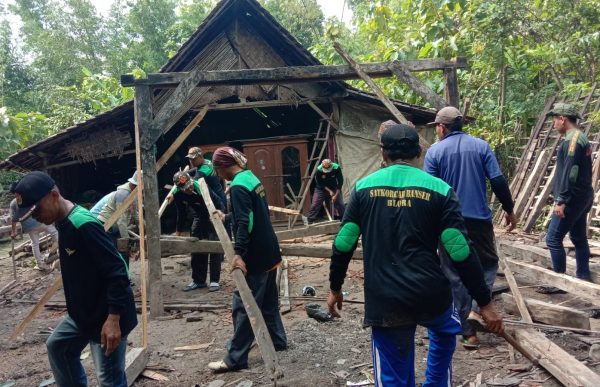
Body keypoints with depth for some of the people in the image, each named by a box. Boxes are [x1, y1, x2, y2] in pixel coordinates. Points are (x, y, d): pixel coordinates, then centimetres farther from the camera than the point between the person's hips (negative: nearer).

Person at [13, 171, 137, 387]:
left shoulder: (83, 224, -25)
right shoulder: (63, 223, 6)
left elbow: (117, 272, -28)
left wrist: (113, 318, -29)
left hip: (105, 315, -10)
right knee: (57, 346, 25)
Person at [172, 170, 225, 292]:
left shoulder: (201, 188, -32)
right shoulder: (177, 194, -16)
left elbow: (219, 204, -21)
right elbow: (181, 214, -1)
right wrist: (178, 233, 4)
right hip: (199, 217, 5)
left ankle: (215, 281, -2)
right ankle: (198, 280, 17)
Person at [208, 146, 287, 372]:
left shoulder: (238, 186, -18)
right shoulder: (251, 178, 11)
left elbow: (245, 222, -28)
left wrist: (238, 253, -33)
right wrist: (227, 217, 37)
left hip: (255, 256, -10)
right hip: (268, 251, 10)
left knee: (243, 305, -2)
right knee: (267, 299, 21)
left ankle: (235, 358, 6)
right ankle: (278, 340, 33)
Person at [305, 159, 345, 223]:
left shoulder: (336, 168, -25)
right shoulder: (318, 170, -26)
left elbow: (340, 181, -15)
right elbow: (319, 183, -14)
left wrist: (336, 194, -18)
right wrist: (329, 191, -20)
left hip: (334, 187, 1)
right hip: (321, 188, -1)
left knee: (340, 204, -5)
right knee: (315, 204, -8)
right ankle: (309, 221, -2)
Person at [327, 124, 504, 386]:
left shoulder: (364, 187, 2)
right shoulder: (438, 189, -2)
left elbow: (343, 245, 4)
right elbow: (461, 252, -6)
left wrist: (335, 288, 17)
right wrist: (485, 303, 2)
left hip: (384, 302, 0)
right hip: (430, 295, 0)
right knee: (445, 330, 35)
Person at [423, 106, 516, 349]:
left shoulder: (434, 151, -4)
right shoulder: (481, 145, 1)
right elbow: (498, 181, -3)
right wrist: (509, 209, 9)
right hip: (479, 217, 1)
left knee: (455, 275, 9)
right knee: (488, 263, 21)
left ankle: (468, 333, 13)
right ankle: (476, 308, -1)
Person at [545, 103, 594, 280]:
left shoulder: (572, 141, -17)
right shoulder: (582, 138, 15)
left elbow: (569, 173, -23)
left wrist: (561, 200, -22)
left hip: (573, 199, -10)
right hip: (583, 196, 10)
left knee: (553, 239, -6)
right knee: (579, 238, 15)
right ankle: (583, 277, 22)